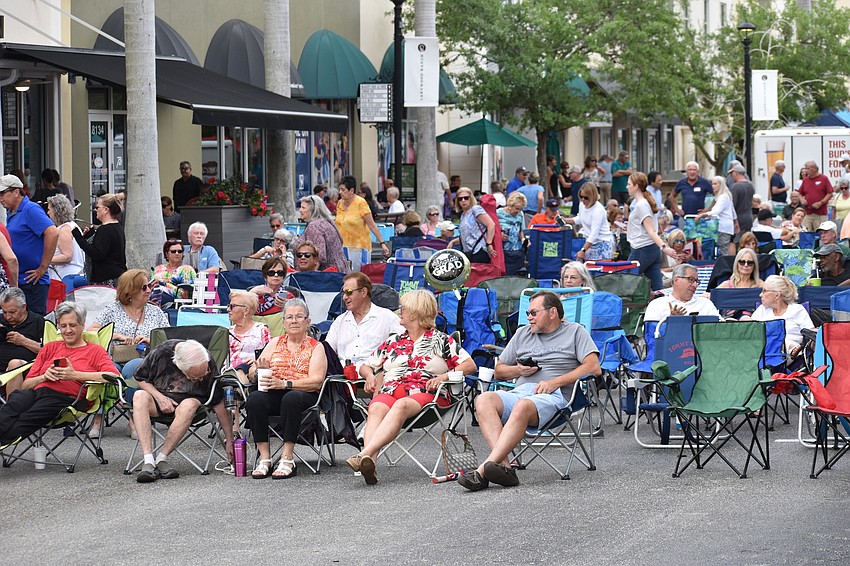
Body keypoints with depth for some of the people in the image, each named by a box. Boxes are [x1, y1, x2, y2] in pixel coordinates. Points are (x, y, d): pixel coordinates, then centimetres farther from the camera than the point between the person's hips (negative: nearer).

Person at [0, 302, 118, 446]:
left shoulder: (95, 351, 21)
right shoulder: (50, 348, 34)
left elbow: (113, 375, -1)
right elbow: (25, 385, 26)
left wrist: (75, 375, -8)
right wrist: (44, 377, 4)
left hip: (64, 396, -3)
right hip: (36, 391, 3)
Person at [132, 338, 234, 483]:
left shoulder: (208, 364, -17)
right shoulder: (162, 352, -19)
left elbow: (219, 404, -10)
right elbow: (140, 378, -1)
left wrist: (229, 441, -7)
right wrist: (160, 397, -16)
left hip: (190, 399, -1)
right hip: (159, 396, 1)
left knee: (189, 405, -38)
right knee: (139, 396, -33)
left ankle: (161, 459, -30)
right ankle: (148, 461, -43)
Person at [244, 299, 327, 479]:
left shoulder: (316, 347, 11)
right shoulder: (275, 343, 22)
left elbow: (316, 381, -5)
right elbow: (253, 374, 15)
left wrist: (285, 383, -18)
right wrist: (260, 370, -10)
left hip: (305, 395, -3)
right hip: (273, 395, 3)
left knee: (291, 399, -38)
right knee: (254, 399, -30)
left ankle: (287, 459, -36)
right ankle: (264, 458, -29)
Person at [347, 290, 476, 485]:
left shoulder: (441, 340, 17)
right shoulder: (393, 342, 30)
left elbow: (469, 365, 8)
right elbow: (366, 366, 33)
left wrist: (445, 376, -8)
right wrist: (370, 376, 9)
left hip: (424, 393, -3)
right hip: (390, 390, 3)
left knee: (401, 406, -39)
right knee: (376, 408, -35)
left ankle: (365, 454, -58)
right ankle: (370, 462, -59)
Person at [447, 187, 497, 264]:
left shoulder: (475, 209, -4)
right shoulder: (463, 215, 21)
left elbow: (491, 225, -13)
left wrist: (489, 244, -17)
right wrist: (453, 242, 15)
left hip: (478, 252, -8)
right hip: (468, 253, 8)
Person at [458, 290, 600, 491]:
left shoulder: (575, 331, 16)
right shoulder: (523, 334, 32)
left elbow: (594, 368, 1)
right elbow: (499, 370, 32)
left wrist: (556, 381, -8)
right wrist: (518, 370, 9)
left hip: (554, 396, -5)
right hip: (519, 391, 5)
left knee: (522, 406, -39)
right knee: (484, 400, -28)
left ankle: (483, 470, -49)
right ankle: (504, 466, -42)